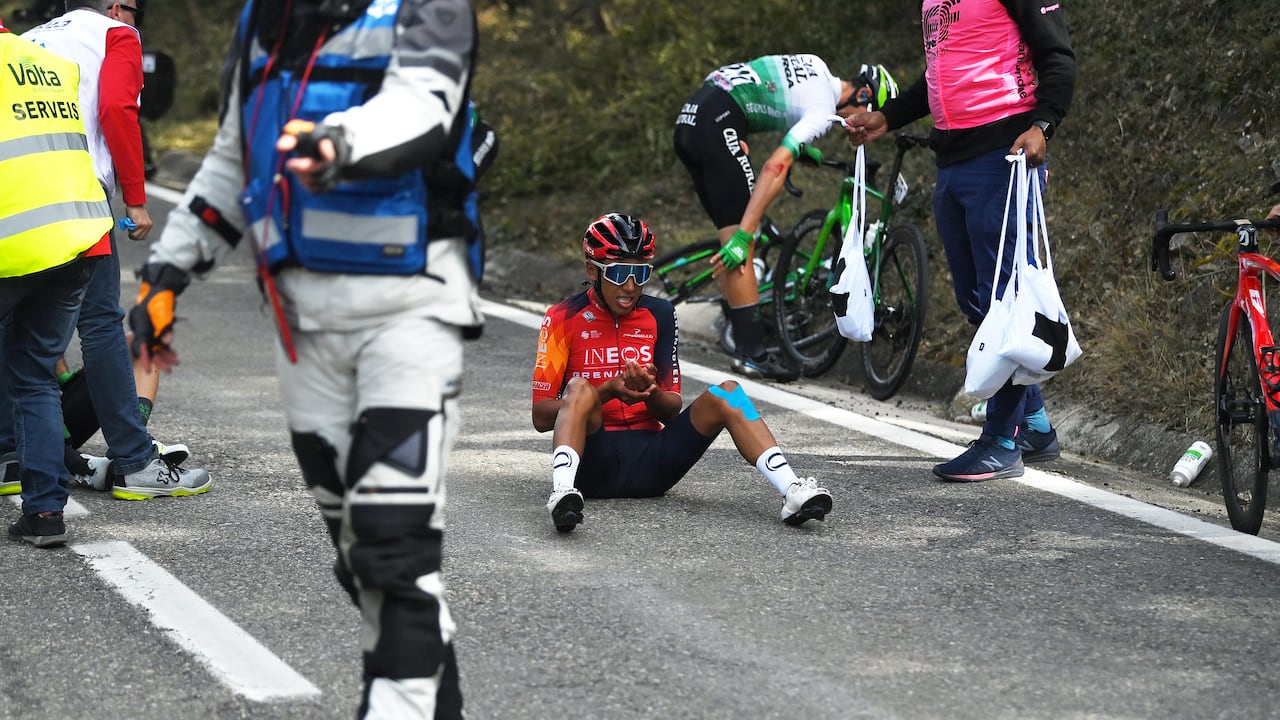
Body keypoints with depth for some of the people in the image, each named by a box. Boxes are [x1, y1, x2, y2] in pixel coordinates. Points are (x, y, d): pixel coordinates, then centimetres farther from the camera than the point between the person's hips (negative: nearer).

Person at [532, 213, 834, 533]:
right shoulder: (565, 318, -1)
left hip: (650, 464, 4)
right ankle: (562, 493, -55)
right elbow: (541, 417, -6)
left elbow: (672, 411, 10)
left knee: (726, 394, -15)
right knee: (579, 388, -32)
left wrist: (650, 392, -15)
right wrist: (608, 391, -19)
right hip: (593, 464, -4)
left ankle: (792, 492, -32)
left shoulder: (658, 315, 10)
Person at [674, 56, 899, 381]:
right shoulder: (823, 110, -7)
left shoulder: (816, 65, 19)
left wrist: (802, 146, 37)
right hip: (717, 122, -10)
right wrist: (743, 237, -21)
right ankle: (751, 353, -13)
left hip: (688, 119, 10)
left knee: (733, 236, 11)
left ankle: (743, 340, 12)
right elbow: (775, 168, -18)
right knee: (740, 241, -10)